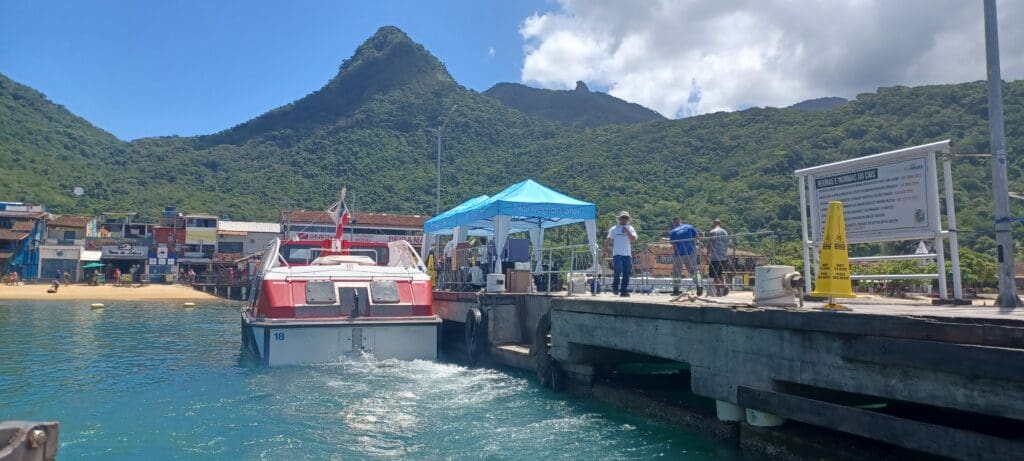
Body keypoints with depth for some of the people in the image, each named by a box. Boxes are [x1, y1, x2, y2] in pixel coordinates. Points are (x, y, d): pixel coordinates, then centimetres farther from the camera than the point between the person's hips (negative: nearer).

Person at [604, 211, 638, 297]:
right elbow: (608, 240, 10)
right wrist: (605, 250, 3)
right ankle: (615, 288, 2)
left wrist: (627, 231, -9)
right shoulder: (614, 229, 9)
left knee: (626, 274, 1)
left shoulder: (630, 229, 12)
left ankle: (624, 291, 9)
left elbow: (634, 239, -5)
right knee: (618, 270, -18)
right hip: (617, 254, -3)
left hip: (627, 255, 3)